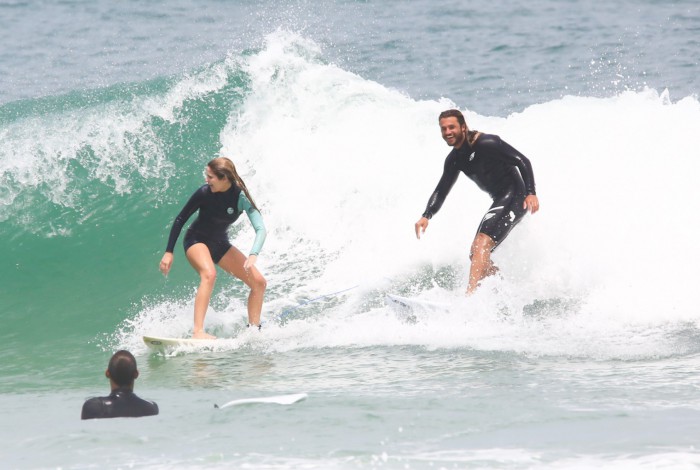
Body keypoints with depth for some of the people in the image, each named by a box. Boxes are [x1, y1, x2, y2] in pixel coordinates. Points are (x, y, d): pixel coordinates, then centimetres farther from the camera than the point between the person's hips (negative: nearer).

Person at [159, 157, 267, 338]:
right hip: (196, 240, -4)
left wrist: (253, 256, -45)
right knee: (209, 274, -35)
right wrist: (168, 252, -11)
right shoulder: (204, 193, -22)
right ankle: (198, 332, -43)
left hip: (220, 244, 4)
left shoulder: (241, 197, -19)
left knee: (259, 282, -4)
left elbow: (260, 229, -27)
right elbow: (180, 219, -10)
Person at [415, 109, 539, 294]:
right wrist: (426, 216, -4)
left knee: (481, 245, -24)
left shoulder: (486, 143, -16)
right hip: (499, 201, 10)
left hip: (514, 196, -10)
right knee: (476, 254, 9)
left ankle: (470, 296, -35)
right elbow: (441, 191, 13)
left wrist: (531, 193, -28)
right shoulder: (454, 159, 9)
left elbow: (523, 161, -18)